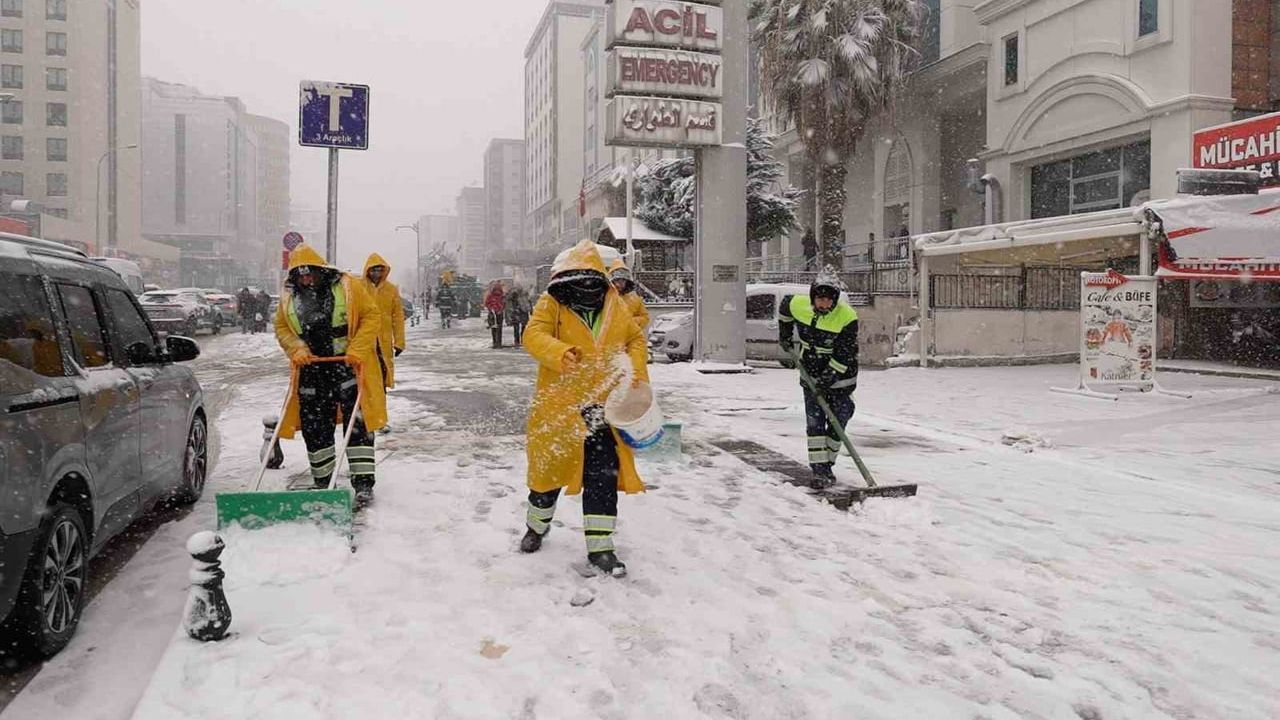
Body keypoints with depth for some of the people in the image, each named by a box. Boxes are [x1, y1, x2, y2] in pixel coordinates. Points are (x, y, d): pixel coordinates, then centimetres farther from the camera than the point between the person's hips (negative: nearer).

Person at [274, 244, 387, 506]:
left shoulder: (348, 286, -5)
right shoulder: (290, 300, 7)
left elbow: (371, 316, -6)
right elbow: (281, 328, 15)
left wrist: (357, 349, -16)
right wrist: (296, 349, -5)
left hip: (348, 366, -4)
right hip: (312, 370, 4)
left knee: (357, 424, -6)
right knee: (314, 428, 8)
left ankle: (363, 484, -1)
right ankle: (323, 483, 23)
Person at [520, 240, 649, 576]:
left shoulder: (616, 306, 5)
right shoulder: (552, 303, -5)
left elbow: (636, 340, 14)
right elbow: (533, 335, -17)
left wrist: (637, 370, -5)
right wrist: (560, 353, -36)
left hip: (604, 404, 2)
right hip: (559, 403, -2)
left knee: (604, 474, -1)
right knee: (550, 466, 13)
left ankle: (600, 546, 10)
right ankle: (537, 526, 40)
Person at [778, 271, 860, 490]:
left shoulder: (847, 317, -24)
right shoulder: (798, 305, -14)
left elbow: (844, 354, -23)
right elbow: (785, 306, 12)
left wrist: (829, 376, -29)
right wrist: (785, 335, 17)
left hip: (840, 375, -2)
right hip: (811, 374, 2)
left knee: (837, 424, 5)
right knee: (815, 422, -5)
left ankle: (827, 465, 22)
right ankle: (819, 469, -4)